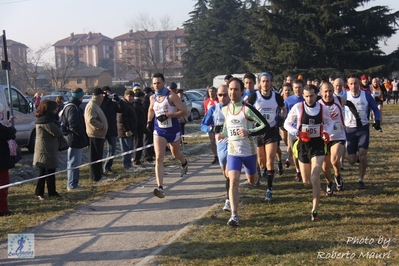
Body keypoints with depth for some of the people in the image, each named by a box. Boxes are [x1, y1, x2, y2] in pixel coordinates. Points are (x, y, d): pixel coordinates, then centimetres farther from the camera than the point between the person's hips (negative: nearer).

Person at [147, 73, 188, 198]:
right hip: (159, 131, 3)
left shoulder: (171, 96, -14)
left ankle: (184, 163, 59)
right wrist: (149, 121, 10)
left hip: (173, 130, -3)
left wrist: (167, 115, -25)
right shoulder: (153, 98, 3)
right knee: (159, 158, -13)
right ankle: (160, 187, -20)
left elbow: (184, 111, -19)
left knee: (175, 154, 20)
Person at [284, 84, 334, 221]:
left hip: (318, 144, -1)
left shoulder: (323, 108, -4)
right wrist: (298, 133, -17)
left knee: (315, 178, -16)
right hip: (303, 145, 1)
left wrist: (327, 132, -6)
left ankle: (315, 211, -10)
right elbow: (287, 124, 0)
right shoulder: (298, 107, -8)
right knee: (306, 182, 9)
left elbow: (329, 122, 15)